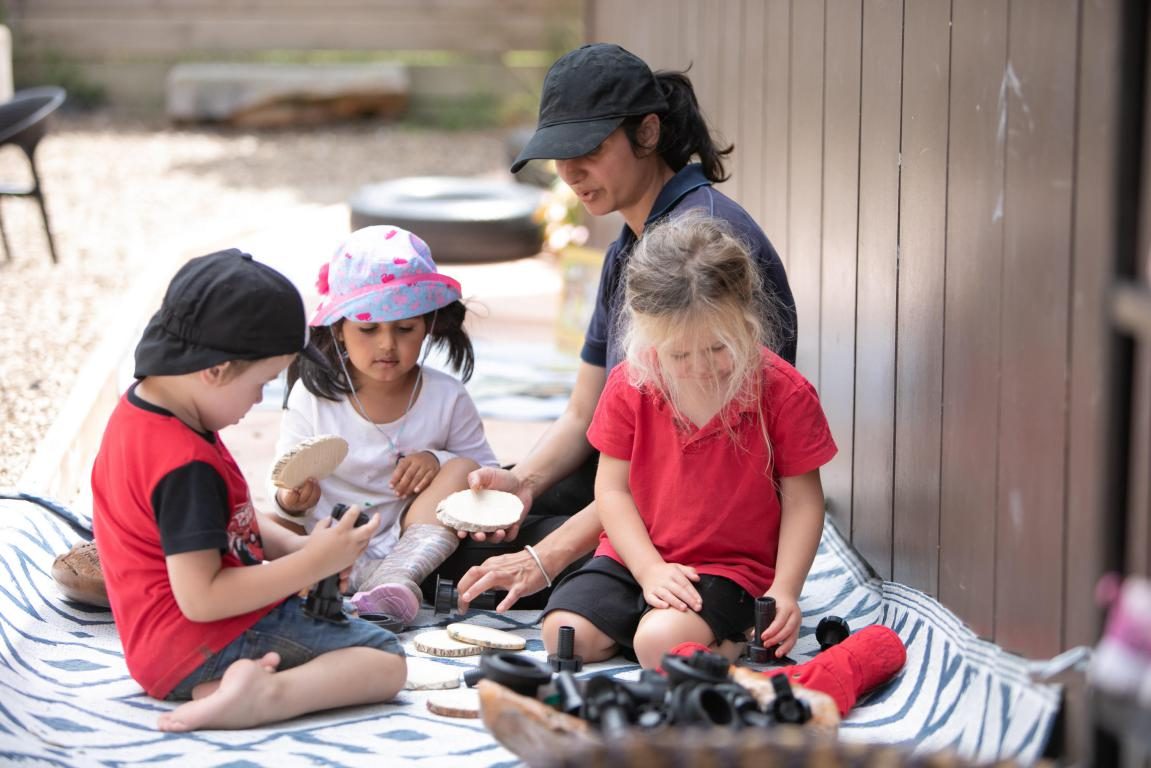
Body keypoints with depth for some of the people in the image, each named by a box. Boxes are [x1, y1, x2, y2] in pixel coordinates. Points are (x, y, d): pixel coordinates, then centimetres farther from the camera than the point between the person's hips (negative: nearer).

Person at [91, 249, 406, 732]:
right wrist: (312, 562, -21)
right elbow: (200, 598, -28)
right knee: (385, 661, -11)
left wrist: (296, 547, 2)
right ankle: (264, 696, -33)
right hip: (205, 648, -10)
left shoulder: (137, 413, 6)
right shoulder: (187, 466, -26)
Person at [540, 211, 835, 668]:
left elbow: (802, 499, -4)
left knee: (660, 642, -31)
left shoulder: (783, 394, -11)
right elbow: (612, 489, 0)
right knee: (564, 635, -15)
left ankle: (736, 638, -3)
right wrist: (649, 568, -14)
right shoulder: (629, 386, -4)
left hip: (731, 568, -4)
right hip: (635, 558, 5)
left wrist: (785, 590, -15)